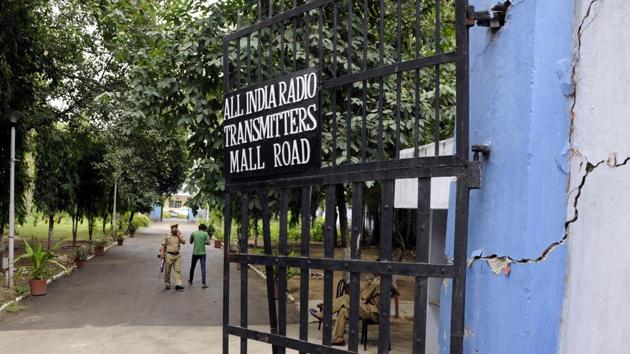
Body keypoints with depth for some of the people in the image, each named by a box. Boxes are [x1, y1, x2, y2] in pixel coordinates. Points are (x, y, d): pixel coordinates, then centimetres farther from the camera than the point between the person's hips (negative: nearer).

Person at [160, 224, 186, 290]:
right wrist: (162, 252, -12)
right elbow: (163, 245, -1)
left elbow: (184, 242, -6)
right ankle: (167, 284, 19)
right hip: (169, 255, -2)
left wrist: (179, 235, -6)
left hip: (177, 255, 2)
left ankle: (178, 284, -9)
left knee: (178, 270, -5)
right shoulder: (167, 236, 2)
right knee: (167, 270, 5)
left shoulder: (179, 236, 9)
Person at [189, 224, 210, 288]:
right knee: (203, 268, -1)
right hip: (202, 253, -2)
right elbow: (208, 243, -9)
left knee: (192, 267, 18)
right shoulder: (205, 234, -6)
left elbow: (191, 242, 14)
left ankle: (190, 280, 34)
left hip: (195, 253, 2)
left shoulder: (193, 233, 1)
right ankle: (203, 283, -6)